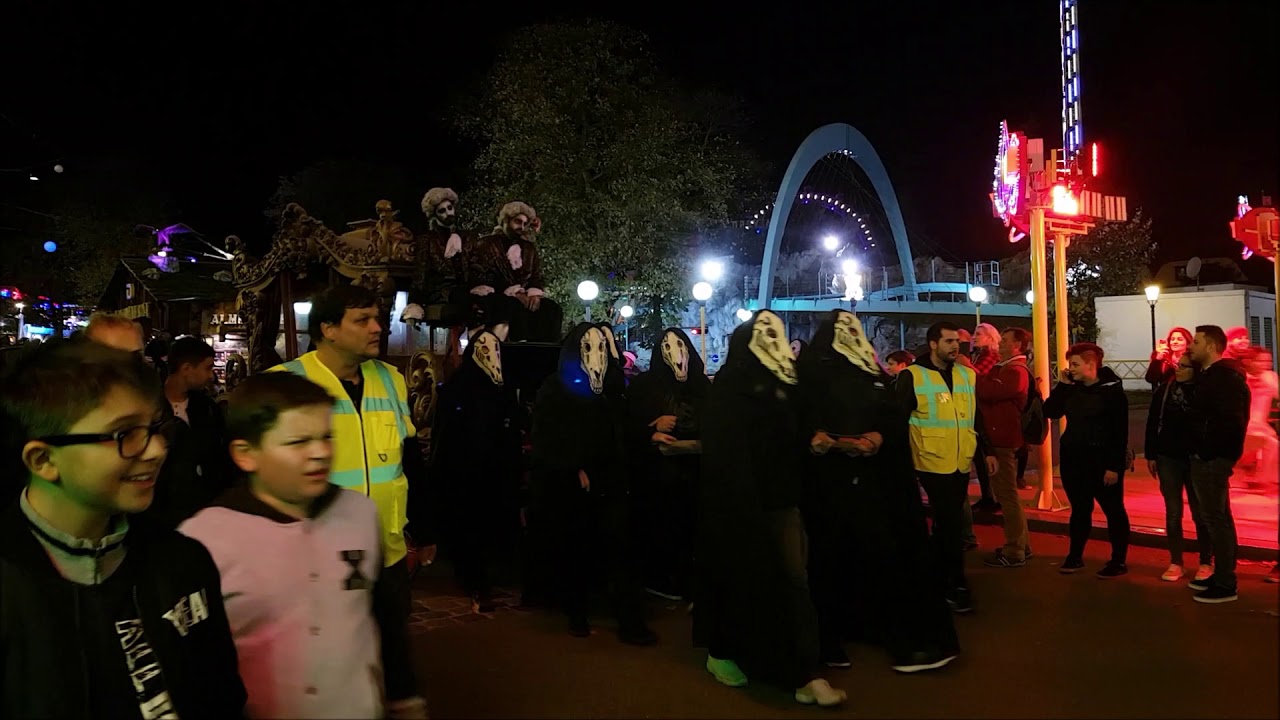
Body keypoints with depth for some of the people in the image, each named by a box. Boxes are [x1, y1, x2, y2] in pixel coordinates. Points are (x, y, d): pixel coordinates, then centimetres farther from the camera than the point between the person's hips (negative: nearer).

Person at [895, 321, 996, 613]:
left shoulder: (967, 375, 10)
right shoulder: (912, 376, -7)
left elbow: (977, 417, 17)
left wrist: (986, 451, 12)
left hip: (961, 462, 6)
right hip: (934, 462, -6)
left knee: (949, 522, 14)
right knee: (950, 523, -5)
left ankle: (938, 577, 28)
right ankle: (955, 585, 5)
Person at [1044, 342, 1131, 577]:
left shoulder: (1112, 390, -11)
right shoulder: (1072, 390, 7)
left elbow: (1120, 432, -14)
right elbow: (1050, 412, 2)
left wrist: (1114, 466, -17)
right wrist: (1062, 385, -5)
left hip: (1102, 462, -6)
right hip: (1073, 460, 6)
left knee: (1114, 511, 5)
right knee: (1080, 510, 14)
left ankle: (1118, 561, 14)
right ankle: (1075, 557, 24)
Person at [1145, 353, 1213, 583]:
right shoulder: (1164, 391, 1)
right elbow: (1152, 424, 3)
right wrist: (1150, 455, 1)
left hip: (1196, 460, -2)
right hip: (1168, 458, 2)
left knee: (1200, 513, 7)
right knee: (1173, 512, 5)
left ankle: (1206, 562, 18)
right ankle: (1175, 562, 12)